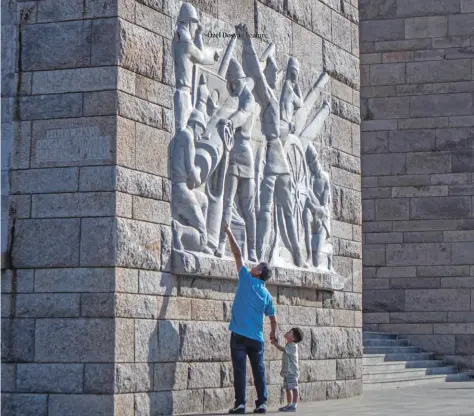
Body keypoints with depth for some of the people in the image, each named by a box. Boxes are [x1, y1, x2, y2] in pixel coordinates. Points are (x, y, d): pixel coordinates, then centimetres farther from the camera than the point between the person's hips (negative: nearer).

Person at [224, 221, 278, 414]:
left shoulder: (247, 280, -1)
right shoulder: (267, 295, 10)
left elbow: (238, 254, 3)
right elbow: (272, 318, 16)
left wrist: (229, 232, 8)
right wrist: (273, 333, 34)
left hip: (239, 335, -4)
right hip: (257, 339, 4)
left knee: (240, 370, -6)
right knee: (259, 371, 8)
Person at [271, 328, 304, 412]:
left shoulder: (293, 345, -12)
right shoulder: (289, 345, 18)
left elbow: (283, 349, -23)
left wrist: (276, 344, -11)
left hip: (292, 371, -10)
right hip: (286, 372, 10)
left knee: (293, 388, -7)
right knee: (288, 389, 13)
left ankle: (293, 405, -7)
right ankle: (289, 405, 19)